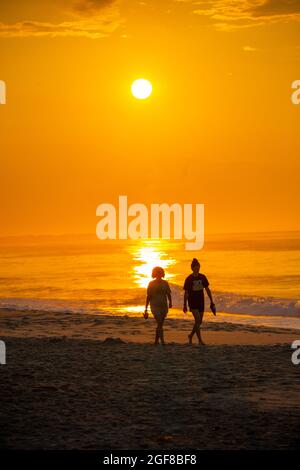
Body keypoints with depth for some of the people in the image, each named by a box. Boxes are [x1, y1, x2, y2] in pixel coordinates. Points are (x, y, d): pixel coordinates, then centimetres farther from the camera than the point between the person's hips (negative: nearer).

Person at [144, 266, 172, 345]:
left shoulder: (165, 283, 8)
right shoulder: (151, 284, 1)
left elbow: (168, 294, 4)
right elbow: (148, 296, 4)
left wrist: (170, 303, -14)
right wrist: (146, 308, 3)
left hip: (164, 306, 3)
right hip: (155, 306, -3)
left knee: (160, 324, 8)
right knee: (159, 323, -16)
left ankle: (156, 341, 19)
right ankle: (162, 341, -20)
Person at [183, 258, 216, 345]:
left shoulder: (202, 277, 3)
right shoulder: (189, 279, -8)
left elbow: (207, 289, 9)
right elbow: (186, 293, -4)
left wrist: (211, 302, 8)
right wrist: (185, 305, -5)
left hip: (201, 302, 5)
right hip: (192, 302, -5)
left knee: (199, 322, 10)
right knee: (197, 320, -16)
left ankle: (191, 336, 32)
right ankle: (200, 340, -13)